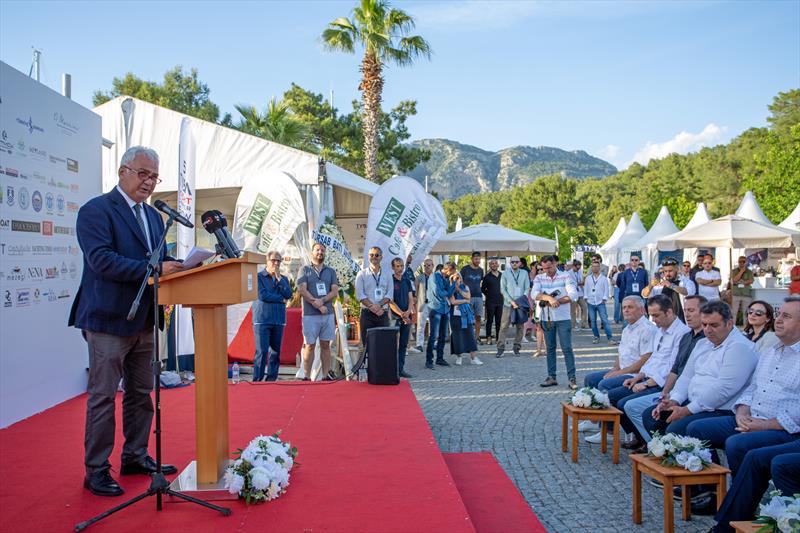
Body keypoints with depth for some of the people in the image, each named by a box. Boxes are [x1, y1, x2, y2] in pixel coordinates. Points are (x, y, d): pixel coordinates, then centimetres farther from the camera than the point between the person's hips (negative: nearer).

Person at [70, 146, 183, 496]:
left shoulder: (153, 216, 15)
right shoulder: (96, 211, -10)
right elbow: (102, 260, -22)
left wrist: (172, 267, -5)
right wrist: (154, 269, -28)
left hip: (144, 320, 8)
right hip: (109, 320, -8)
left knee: (141, 394, 15)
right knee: (103, 397, 0)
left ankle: (135, 457, 29)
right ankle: (96, 470, 11)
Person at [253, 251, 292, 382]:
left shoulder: (283, 279, 16)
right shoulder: (258, 277, 1)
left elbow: (288, 294, 0)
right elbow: (262, 295, -11)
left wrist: (279, 278, -6)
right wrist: (281, 299, -1)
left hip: (278, 321, 5)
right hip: (262, 320, -5)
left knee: (275, 352, 5)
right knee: (262, 351, -10)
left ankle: (271, 380, 12)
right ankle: (257, 380, -5)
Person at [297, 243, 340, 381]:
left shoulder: (331, 271, 14)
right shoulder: (305, 269, 5)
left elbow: (335, 291, 4)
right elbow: (302, 290, -5)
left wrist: (322, 300, -14)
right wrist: (317, 305, -11)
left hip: (328, 313, 3)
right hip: (310, 314, -3)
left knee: (325, 345, 5)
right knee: (310, 345, -1)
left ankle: (325, 376, 9)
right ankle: (306, 377, 4)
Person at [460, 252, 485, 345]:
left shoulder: (480, 270, 11)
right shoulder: (465, 269, -1)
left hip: (478, 296, 4)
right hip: (468, 296, -4)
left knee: (478, 317, 2)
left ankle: (477, 336, 9)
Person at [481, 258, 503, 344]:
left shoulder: (502, 276, 10)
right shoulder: (487, 277, 1)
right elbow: (483, 289, 7)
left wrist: (503, 293, 6)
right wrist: (489, 295, 1)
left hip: (500, 301, 3)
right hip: (490, 302, -3)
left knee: (499, 321, 6)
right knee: (490, 320, -2)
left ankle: (498, 337, 12)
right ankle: (488, 338, 0)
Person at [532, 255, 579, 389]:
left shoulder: (565, 276, -3)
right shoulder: (539, 278, 4)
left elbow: (573, 295, -13)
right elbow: (534, 294, -12)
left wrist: (556, 301, -18)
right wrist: (549, 298, -28)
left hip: (563, 318, -3)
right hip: (546, 319, 3)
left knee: (567, 348, -3)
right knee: (550, 348, 10)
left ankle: (572, 378, 2)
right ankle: (551, 377, 18)